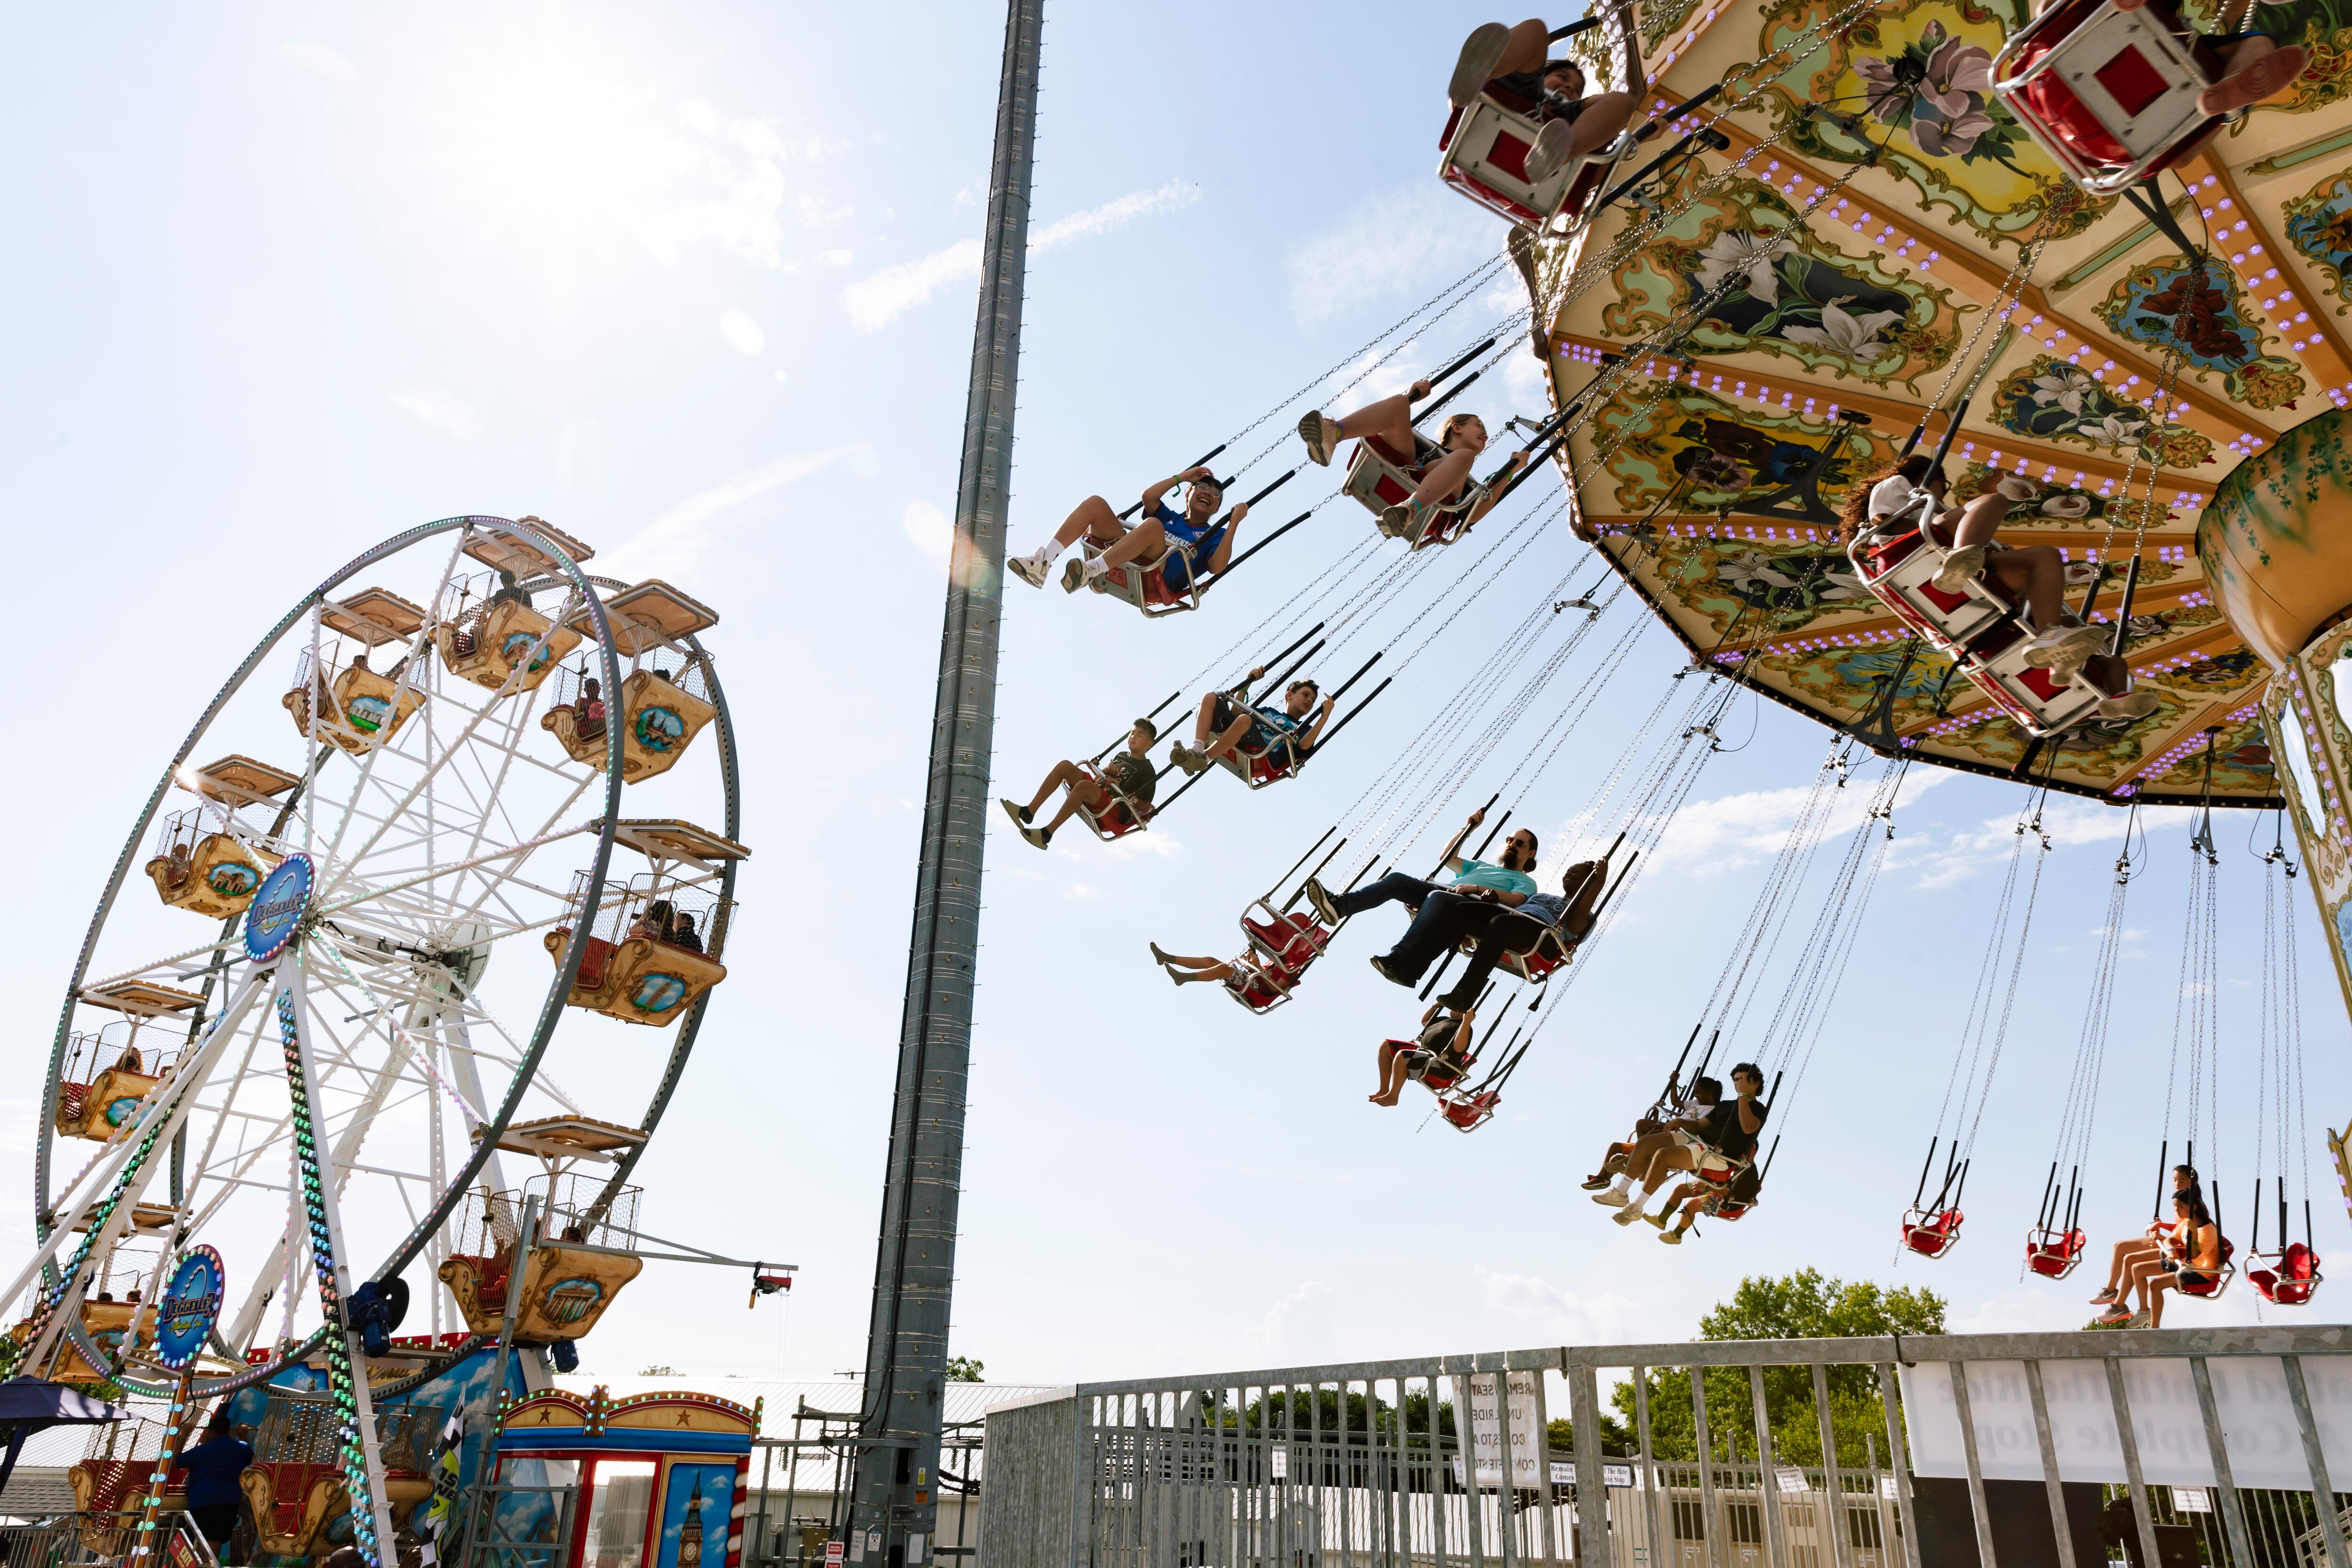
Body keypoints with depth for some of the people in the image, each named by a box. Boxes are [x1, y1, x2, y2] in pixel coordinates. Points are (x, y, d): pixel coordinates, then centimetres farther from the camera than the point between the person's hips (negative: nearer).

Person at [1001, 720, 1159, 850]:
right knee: (1065, 765, -12)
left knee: (1083, 786, -38)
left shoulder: (1148, 770, 1)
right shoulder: (1120, 756, 23)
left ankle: (1047, 833, -36)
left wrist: (1120, 791, -14)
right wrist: (1107, 770, 7)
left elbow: (1145, 807, -7)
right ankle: (1029, 812, -19)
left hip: (1114, 807, -8)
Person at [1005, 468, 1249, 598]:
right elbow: (1148, 496, 18)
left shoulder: (1214, 534, 22)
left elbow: (1216, 566, 0)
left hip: (1161, 575, -5)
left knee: (1153, 525, -34)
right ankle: (1043, 562, -30)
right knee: (1095, 503, -10)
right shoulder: (1170, 517, 37)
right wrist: (1182, 478, 24)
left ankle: (1091, 571, -50)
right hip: (1120, 561, 5)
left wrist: (1234, 523, -3)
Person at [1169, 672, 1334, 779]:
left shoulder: (1303, 729, 25)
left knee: (1244, 720, -37)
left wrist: (1324, 717, -5)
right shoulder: (1268, 711, 40)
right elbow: (1235, 712, 33)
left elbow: (1305, 746, 1)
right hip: (1234, 748, 5)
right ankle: (1197, 748, -34)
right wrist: (1248, 683, 29)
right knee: (1211, 698, -12)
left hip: (1263, 753, -5)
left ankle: (1203, 758, -31)